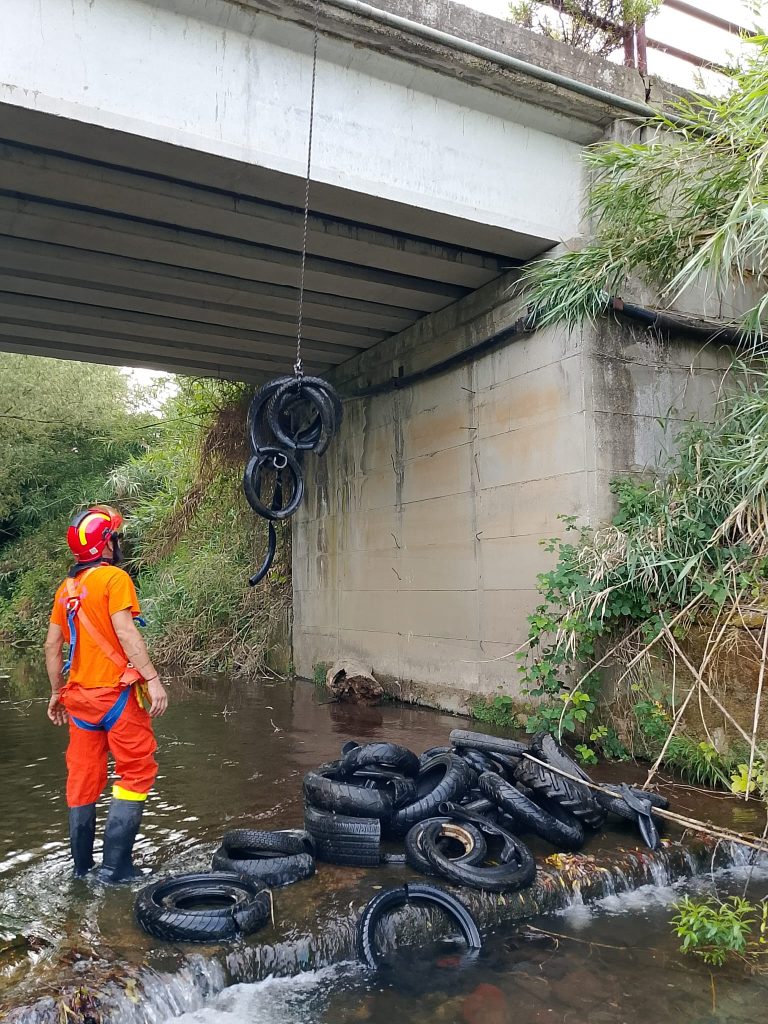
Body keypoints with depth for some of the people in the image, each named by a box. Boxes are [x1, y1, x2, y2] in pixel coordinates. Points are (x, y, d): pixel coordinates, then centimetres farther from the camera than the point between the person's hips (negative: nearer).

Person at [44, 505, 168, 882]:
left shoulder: (66, 589, 11)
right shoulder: (114, 577, -11)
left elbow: (52, 645, 13)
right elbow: (125, 631, -21)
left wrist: (56, 692, 22)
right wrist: (153, 678, -22)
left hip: (79, 696, 7)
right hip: (116, 694, -7)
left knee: (84, 776, 15)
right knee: (137, 772, 2)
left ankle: (82, 865, 24)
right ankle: (115, 865, 0)